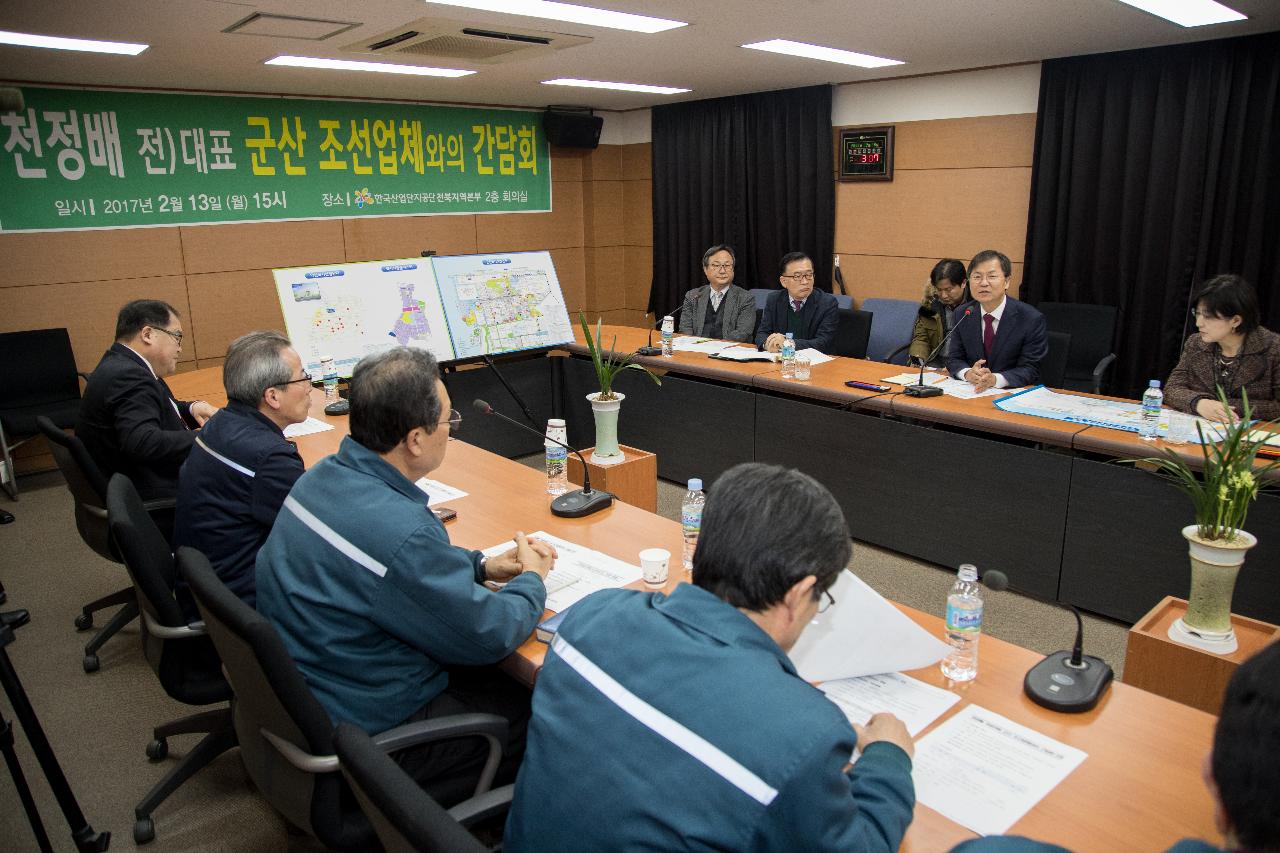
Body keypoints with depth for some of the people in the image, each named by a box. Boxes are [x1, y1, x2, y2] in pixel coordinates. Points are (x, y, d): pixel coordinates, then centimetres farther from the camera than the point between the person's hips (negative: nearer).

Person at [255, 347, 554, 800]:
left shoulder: (325, 475, -5)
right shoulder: (401, 530, -34)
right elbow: (488, 637, -21)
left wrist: (480, 565, 4)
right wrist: (532, 579, -2)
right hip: (362, 729, -8)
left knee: (495, 676, 17)